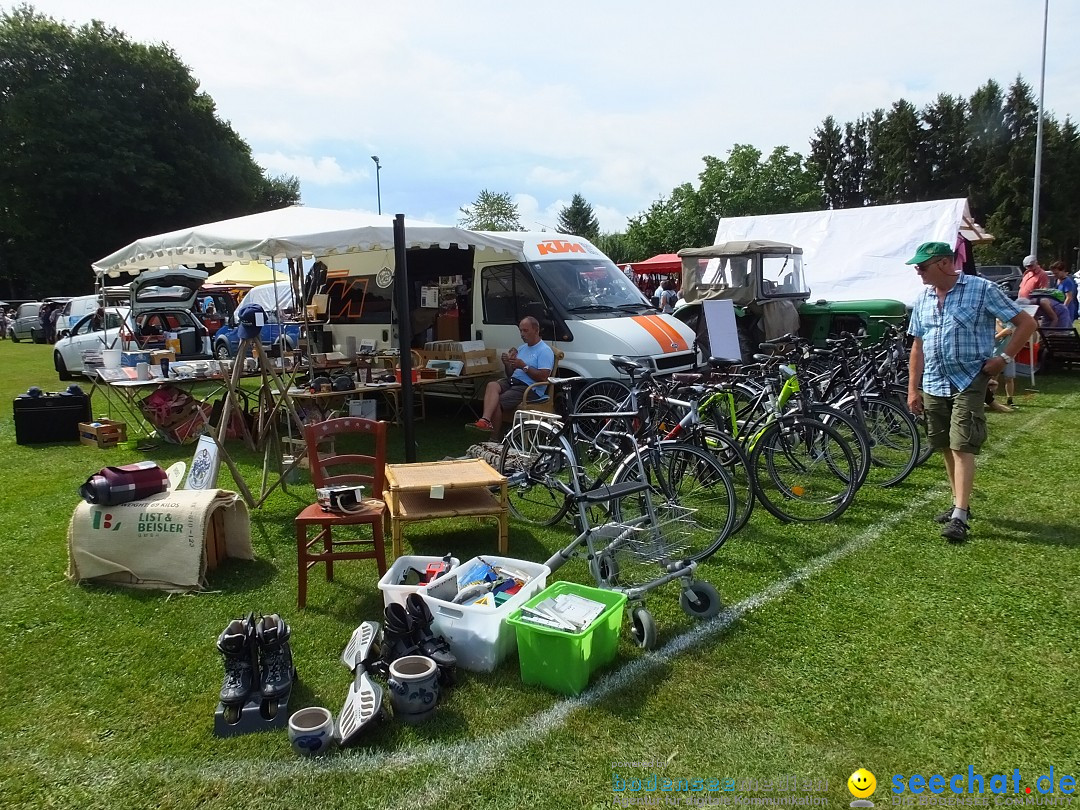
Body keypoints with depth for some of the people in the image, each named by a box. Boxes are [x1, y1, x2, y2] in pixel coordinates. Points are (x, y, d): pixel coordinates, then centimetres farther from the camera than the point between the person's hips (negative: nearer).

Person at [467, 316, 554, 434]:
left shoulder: (545, 351, -4)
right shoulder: (522, 348, 23)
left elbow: (543, 377, -16)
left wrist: (523, 366, -15)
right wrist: (507, 364, 2)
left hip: (528, 388, -7)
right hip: (512, 381, 7)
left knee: (497, 402, -24)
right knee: (492, 385, -25)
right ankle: (485, 420, -43)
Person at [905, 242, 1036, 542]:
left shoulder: (982, 289, -7)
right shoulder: (923, 299, 9)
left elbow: (1026, 323, -3)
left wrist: (1004, 357, -11)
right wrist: (913, 388, 10)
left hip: (969, 382, -6)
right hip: (933, 385, 6)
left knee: (962, 447, -11)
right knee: (947, 448, 12)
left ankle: (960, 516, -11)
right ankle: (959, 503, 26)